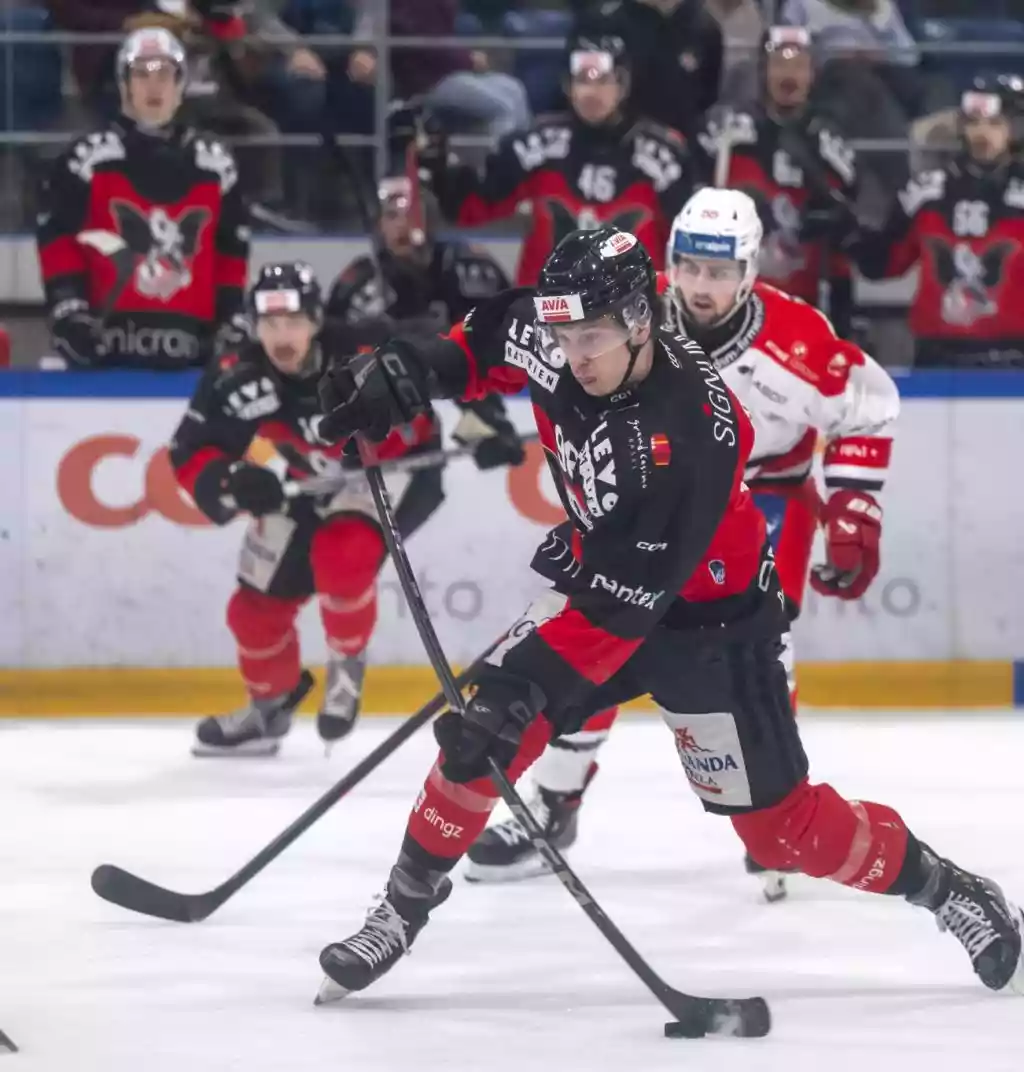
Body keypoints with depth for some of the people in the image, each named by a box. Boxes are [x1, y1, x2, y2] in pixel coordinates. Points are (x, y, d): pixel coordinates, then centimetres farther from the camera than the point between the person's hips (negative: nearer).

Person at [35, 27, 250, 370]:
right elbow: (57, 239, 0)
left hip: (188, 347, 4)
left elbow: (231, 249, 17)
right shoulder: (88, 157, 1)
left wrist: (232, 323, 11)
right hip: (108, 345, -4)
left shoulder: (214, 164, 13)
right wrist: (67, 309, -9)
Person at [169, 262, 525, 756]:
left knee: (340, 553, -32)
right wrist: (232, 482, -33)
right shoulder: (235, 380, -21)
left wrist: (482, 421, -33)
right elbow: (191, 454, -14)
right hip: (303, 489, 5)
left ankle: (347, 661, -3)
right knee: (256, 604, 6)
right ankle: (270, 706, 35)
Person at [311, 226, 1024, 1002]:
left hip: (711, 622, -6)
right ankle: (405, 906, 2)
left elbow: (622, 602, -37)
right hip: (598, 571, 6)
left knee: (780, 823, -2)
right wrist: (411, 371, -11)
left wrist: (524, 684, -41)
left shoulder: (686, 438, -38)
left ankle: (945, 890, 19)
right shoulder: (560, 344, -19)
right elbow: (495, 336, 6)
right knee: (485, 730, -11)